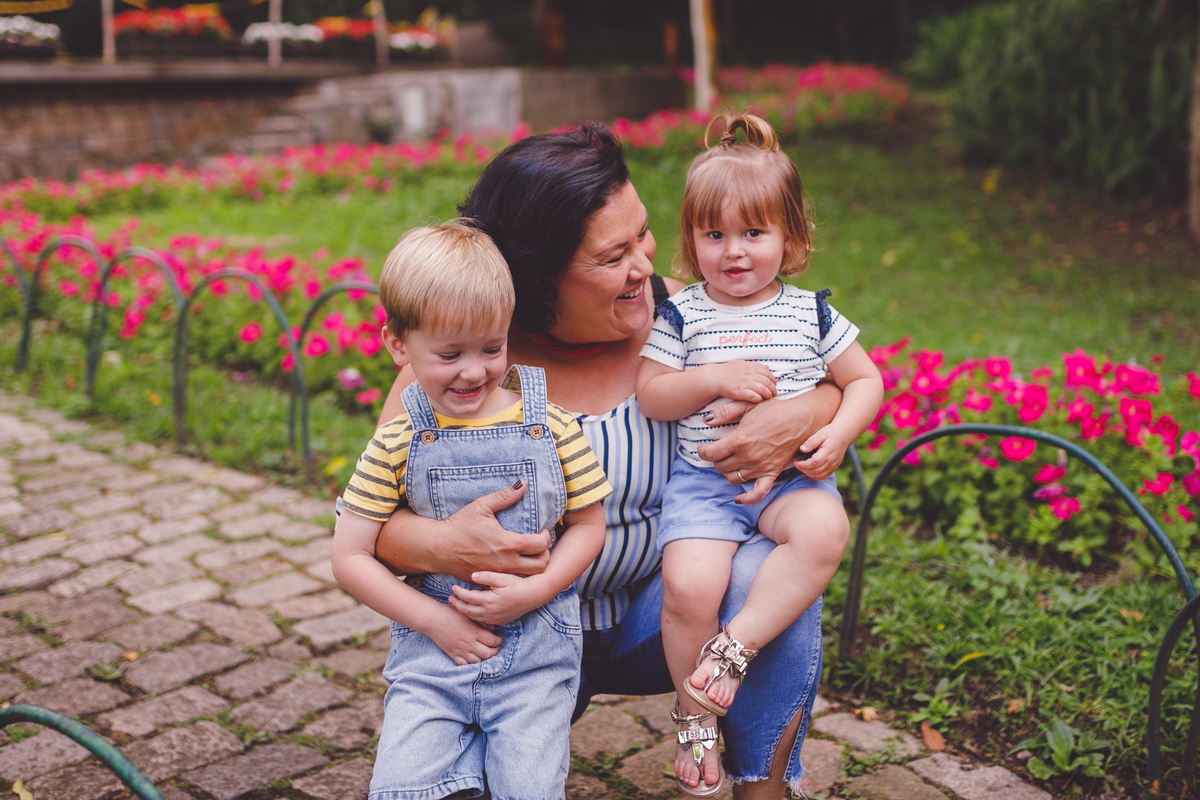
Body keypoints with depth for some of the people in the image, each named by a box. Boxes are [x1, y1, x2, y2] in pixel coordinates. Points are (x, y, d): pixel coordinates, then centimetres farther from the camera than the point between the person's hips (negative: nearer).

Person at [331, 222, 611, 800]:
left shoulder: (549, 426, -3)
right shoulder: (398, 443, -4)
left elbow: (589, 524, 4)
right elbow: (350, 559, -2)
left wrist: (534, 591, -13)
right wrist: (436, 621, -10)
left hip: (535, 649, 0)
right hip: (432, 648, 1)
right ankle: (466, 750, 16)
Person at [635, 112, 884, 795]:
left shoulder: (811, 314, 7)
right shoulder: (681, 316, 4)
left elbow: (866, 382, 12)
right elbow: (650, 397, 1)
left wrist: (838, 435, -7)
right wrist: (716, 379, -14)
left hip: (789, 477, 1)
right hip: (703, 479, -1)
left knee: (825, 526, -33)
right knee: (689, 584, -25)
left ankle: (734, 647, -22)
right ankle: (696, 715, 0)